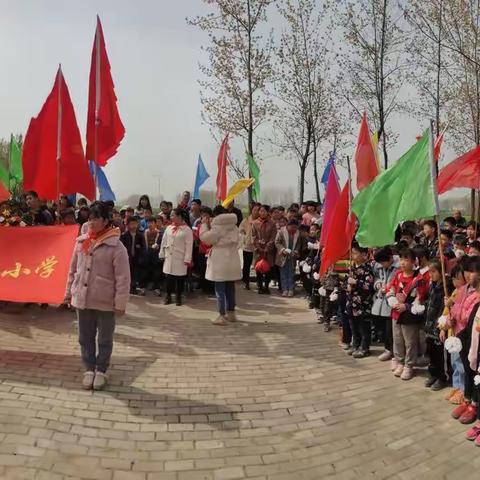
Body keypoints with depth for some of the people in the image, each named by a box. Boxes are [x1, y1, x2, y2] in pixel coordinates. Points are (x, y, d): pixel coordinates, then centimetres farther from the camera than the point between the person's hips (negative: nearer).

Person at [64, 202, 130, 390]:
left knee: (105, 340, 12)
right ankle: (89, 369, 33)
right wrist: (69, 292, 15)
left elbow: (123, 278, -13)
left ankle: (101, 370, 31)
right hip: (82, 299, 5)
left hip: (105, 302, -4)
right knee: (85, 338, 15)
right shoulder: (81, 241, 3)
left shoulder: (115, 246, -13)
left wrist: (120, 303, -14)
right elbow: (73, 269, 13)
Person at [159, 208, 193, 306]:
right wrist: (162, 254, 9)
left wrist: (187, 259, -13)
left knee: (180, 278, 4)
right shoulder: (169, 228, 8)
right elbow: (164, 241, 12)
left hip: (180, 258, -4)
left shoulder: (187, 230, -8)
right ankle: (168, 296, 20)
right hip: (169, 257, 4)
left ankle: (178, 297, 17)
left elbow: (189, 246, -10)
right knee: (169, 277, 7)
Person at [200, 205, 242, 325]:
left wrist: (204, 224, 2)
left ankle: (222, 316, 1)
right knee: (230, 288, 16)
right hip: (233, 262, 7)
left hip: (220, 264, -7)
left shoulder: (218, 228, -15)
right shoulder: (234, 227, 8)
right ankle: (231, 313, 26)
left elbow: (205, 238, -12)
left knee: (220, 289, 0)